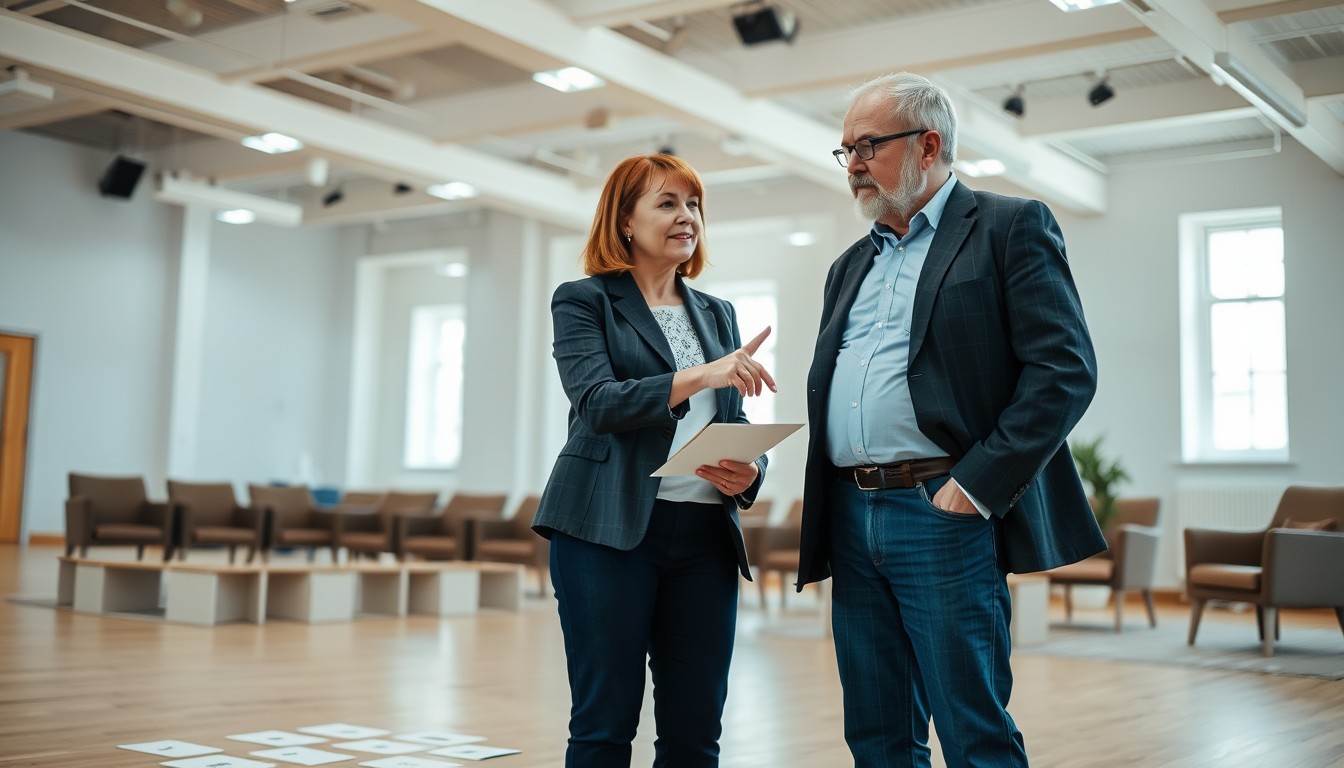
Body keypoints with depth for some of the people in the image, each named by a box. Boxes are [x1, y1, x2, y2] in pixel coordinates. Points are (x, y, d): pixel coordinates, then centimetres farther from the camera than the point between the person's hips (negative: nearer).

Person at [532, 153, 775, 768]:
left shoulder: (717, 314, 19)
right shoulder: (584, 301, 3)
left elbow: (737, 425, 18)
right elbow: (597, 401, -12)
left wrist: (750, 471, -5)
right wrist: (698, 376, -24)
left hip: (705, 533, 5)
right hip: (610, 530, -4)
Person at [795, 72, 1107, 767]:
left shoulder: (1011, 228, 0)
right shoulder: (851, 266, 21)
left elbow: (1066, 369, -10)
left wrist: (978, 484, -16)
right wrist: (820, 512, 10)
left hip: (943, 512, -7)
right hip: (851, 520, 7)